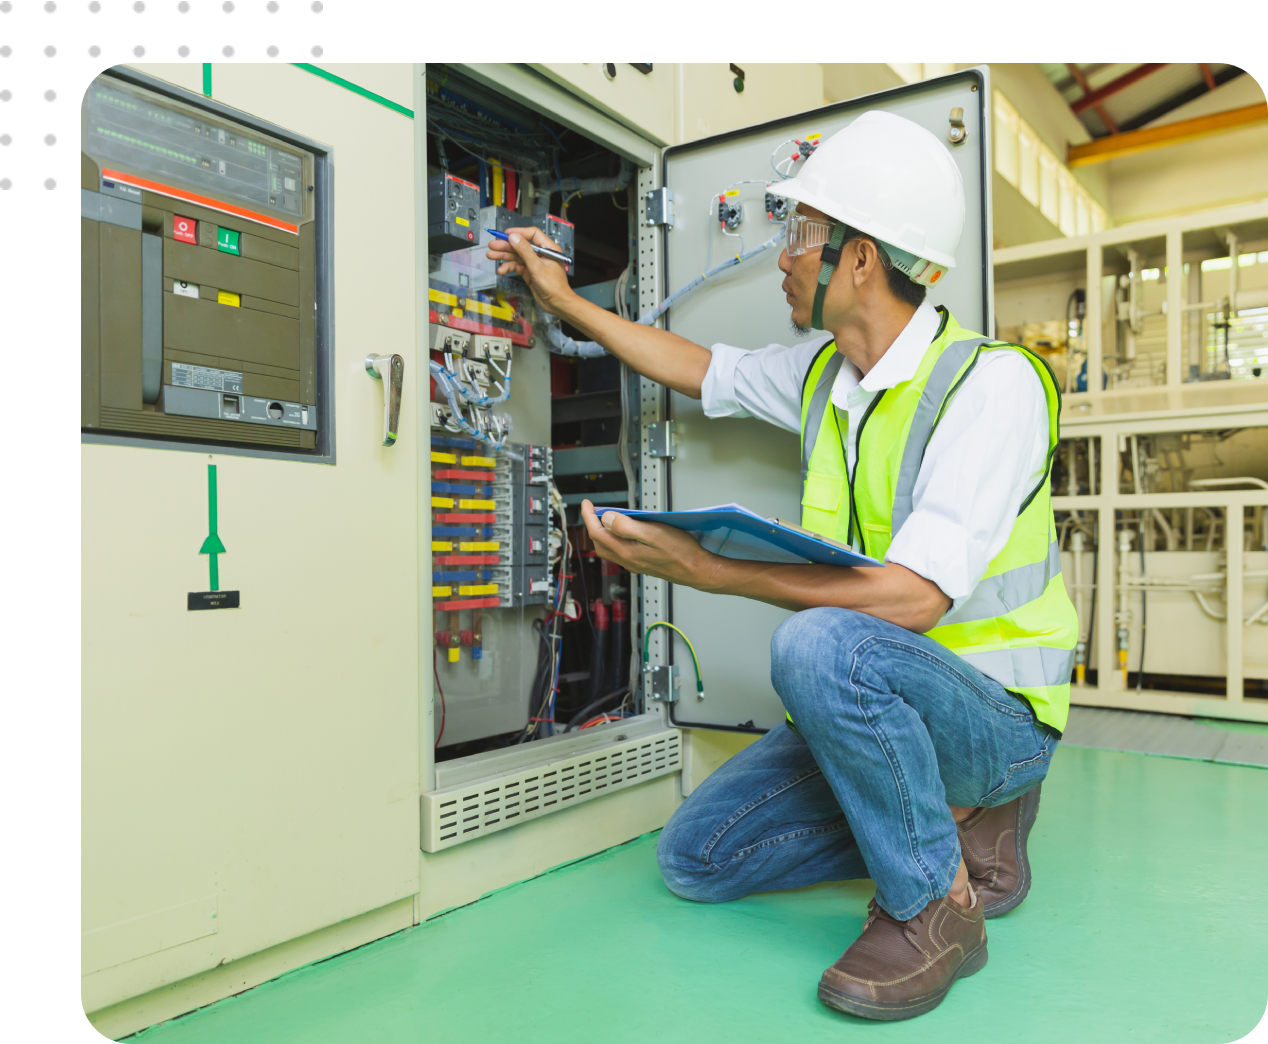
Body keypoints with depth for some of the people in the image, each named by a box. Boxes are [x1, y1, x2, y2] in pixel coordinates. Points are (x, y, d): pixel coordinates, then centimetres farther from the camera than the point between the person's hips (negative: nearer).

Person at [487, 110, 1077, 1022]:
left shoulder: (992, 381, -21)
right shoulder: (821, 372, 3)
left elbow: (911, 599, -31)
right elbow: (702, 370, 21)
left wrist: (699, 565, -30)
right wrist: (566, 302, 23)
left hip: (993, 708, -7)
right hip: (873, 705, 8)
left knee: (822, 643, -38)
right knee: (695, 858, 4)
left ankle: (935, 904, -14)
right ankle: (952, 815, 11)